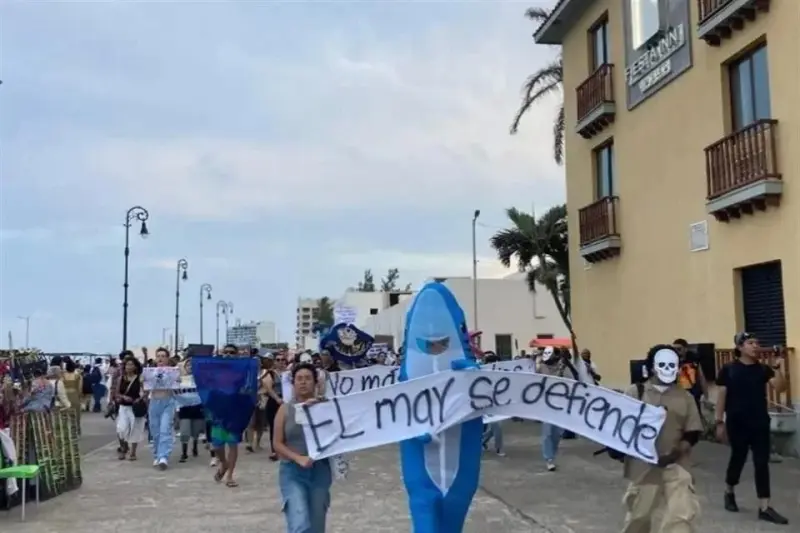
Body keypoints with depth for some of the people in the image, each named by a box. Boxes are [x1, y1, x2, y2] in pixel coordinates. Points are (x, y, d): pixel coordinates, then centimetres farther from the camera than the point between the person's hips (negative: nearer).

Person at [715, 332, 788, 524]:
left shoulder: (763, 369, 3)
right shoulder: (728, 370, -6)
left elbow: (780, 388, -8)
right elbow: (721, 396, -3)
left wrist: (778, 369, -22)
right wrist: (719, 422, -5)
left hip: (760, 423, 3)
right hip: (737, 424, -3)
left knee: (762, 463, 1)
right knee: (738, 458, 10)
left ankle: (764, 508, 4)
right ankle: (729, 493, 35)